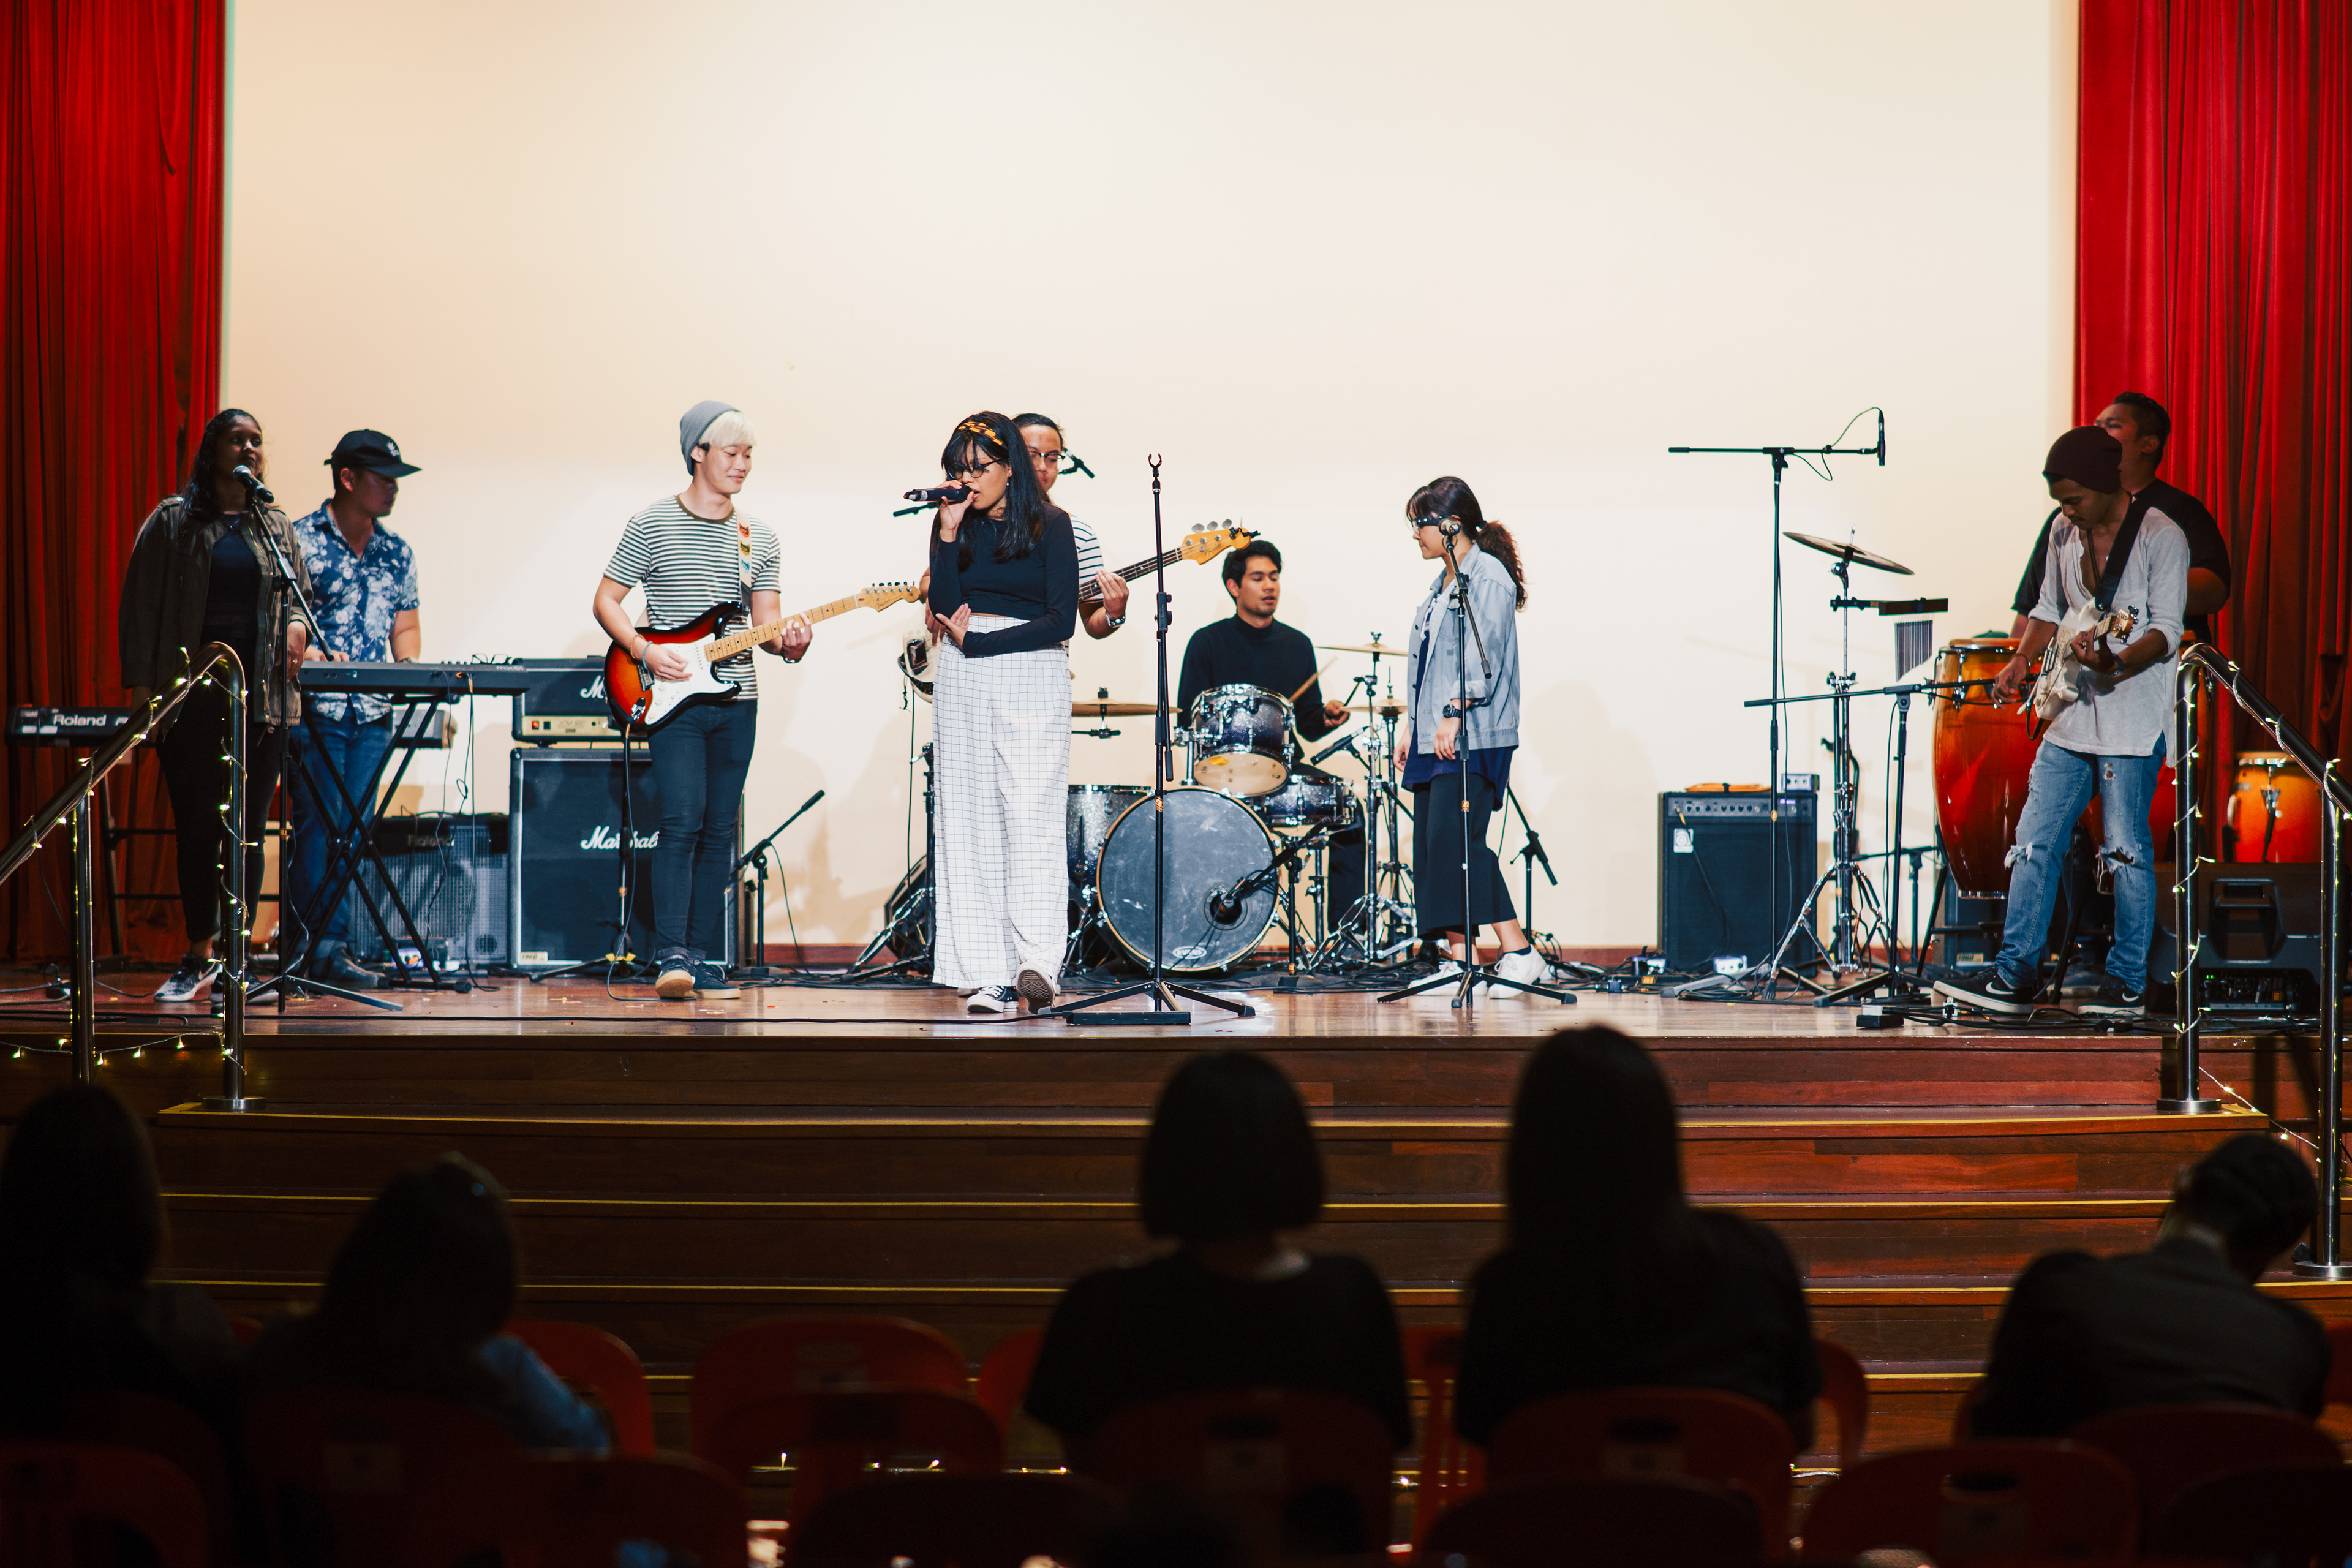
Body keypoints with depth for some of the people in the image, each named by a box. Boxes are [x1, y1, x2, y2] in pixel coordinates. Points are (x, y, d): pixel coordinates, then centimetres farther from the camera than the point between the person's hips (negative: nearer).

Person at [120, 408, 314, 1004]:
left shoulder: (276, 526, 14)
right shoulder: (173, 522, 5)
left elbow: (301, 592, 21)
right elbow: (141, 607, 3)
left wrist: (297, 622, -3)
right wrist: (140, 684, -4)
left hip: (262, 694, 2)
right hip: (191, 695, -2)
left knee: (249, 827, 1)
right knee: (197, 826, -1)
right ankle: (200, 958, 6)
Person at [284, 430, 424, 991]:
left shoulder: (397, 553, 15)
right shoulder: (300, 540, -3)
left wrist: (408, 667, 1)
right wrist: (310, 654, -23)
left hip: (374, 713, 6)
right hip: (315, 709, -6)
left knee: (355, 831, 3)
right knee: (318, 828, -7)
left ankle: (331, 945, 7)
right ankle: (308, 950, -4)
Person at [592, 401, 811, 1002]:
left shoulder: (759, 537, 11)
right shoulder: (652, 525, -2)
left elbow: (765, 622, 11)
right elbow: (606, 601, 1)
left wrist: (788, 643, -12)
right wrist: (644, 651, -14)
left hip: (737, 702, 5)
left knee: (720, 832, 6)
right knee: (683, 822, -16)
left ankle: (703, 959, 10)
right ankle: (671, 956, -17)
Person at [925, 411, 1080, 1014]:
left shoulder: (1050, 525, 1)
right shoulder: (956, 524, 12)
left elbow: (1061, 622, -6)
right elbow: (945, 611, 0)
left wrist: (974, 641, -7)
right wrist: (949, 534, -7)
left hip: (1032, 676, -4)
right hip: (961, 684, 4)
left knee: (1032, 815, -13)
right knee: (972, 823, -1)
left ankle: (1038, 964, -19)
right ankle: (989, 975, -3)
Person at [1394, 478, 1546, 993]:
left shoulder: (1488, 576, -8)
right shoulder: (1446, 582, 20)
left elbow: (1483, 656, -16)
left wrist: (1454, 716, -22)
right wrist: (1413, 726, 19)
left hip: (1473, 737, -10)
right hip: (1435, 737, 10)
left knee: (1455, 839, -17)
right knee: (1433, 844, 4)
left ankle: (1519, 952, -16)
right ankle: (1459, 957, 7)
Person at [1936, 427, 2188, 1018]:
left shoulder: (2161, 537, -10)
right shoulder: (2064, 532, 10)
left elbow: (2166, 631, -14)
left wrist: (2115, 665, -31)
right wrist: (2021, 661, 7)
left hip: (2133, 720, -7)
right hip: (2072, 714, 7)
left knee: (2126, 851, -2)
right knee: (2034, 843, 4)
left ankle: (2128, 984, 8)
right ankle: (2014, 975, 9)